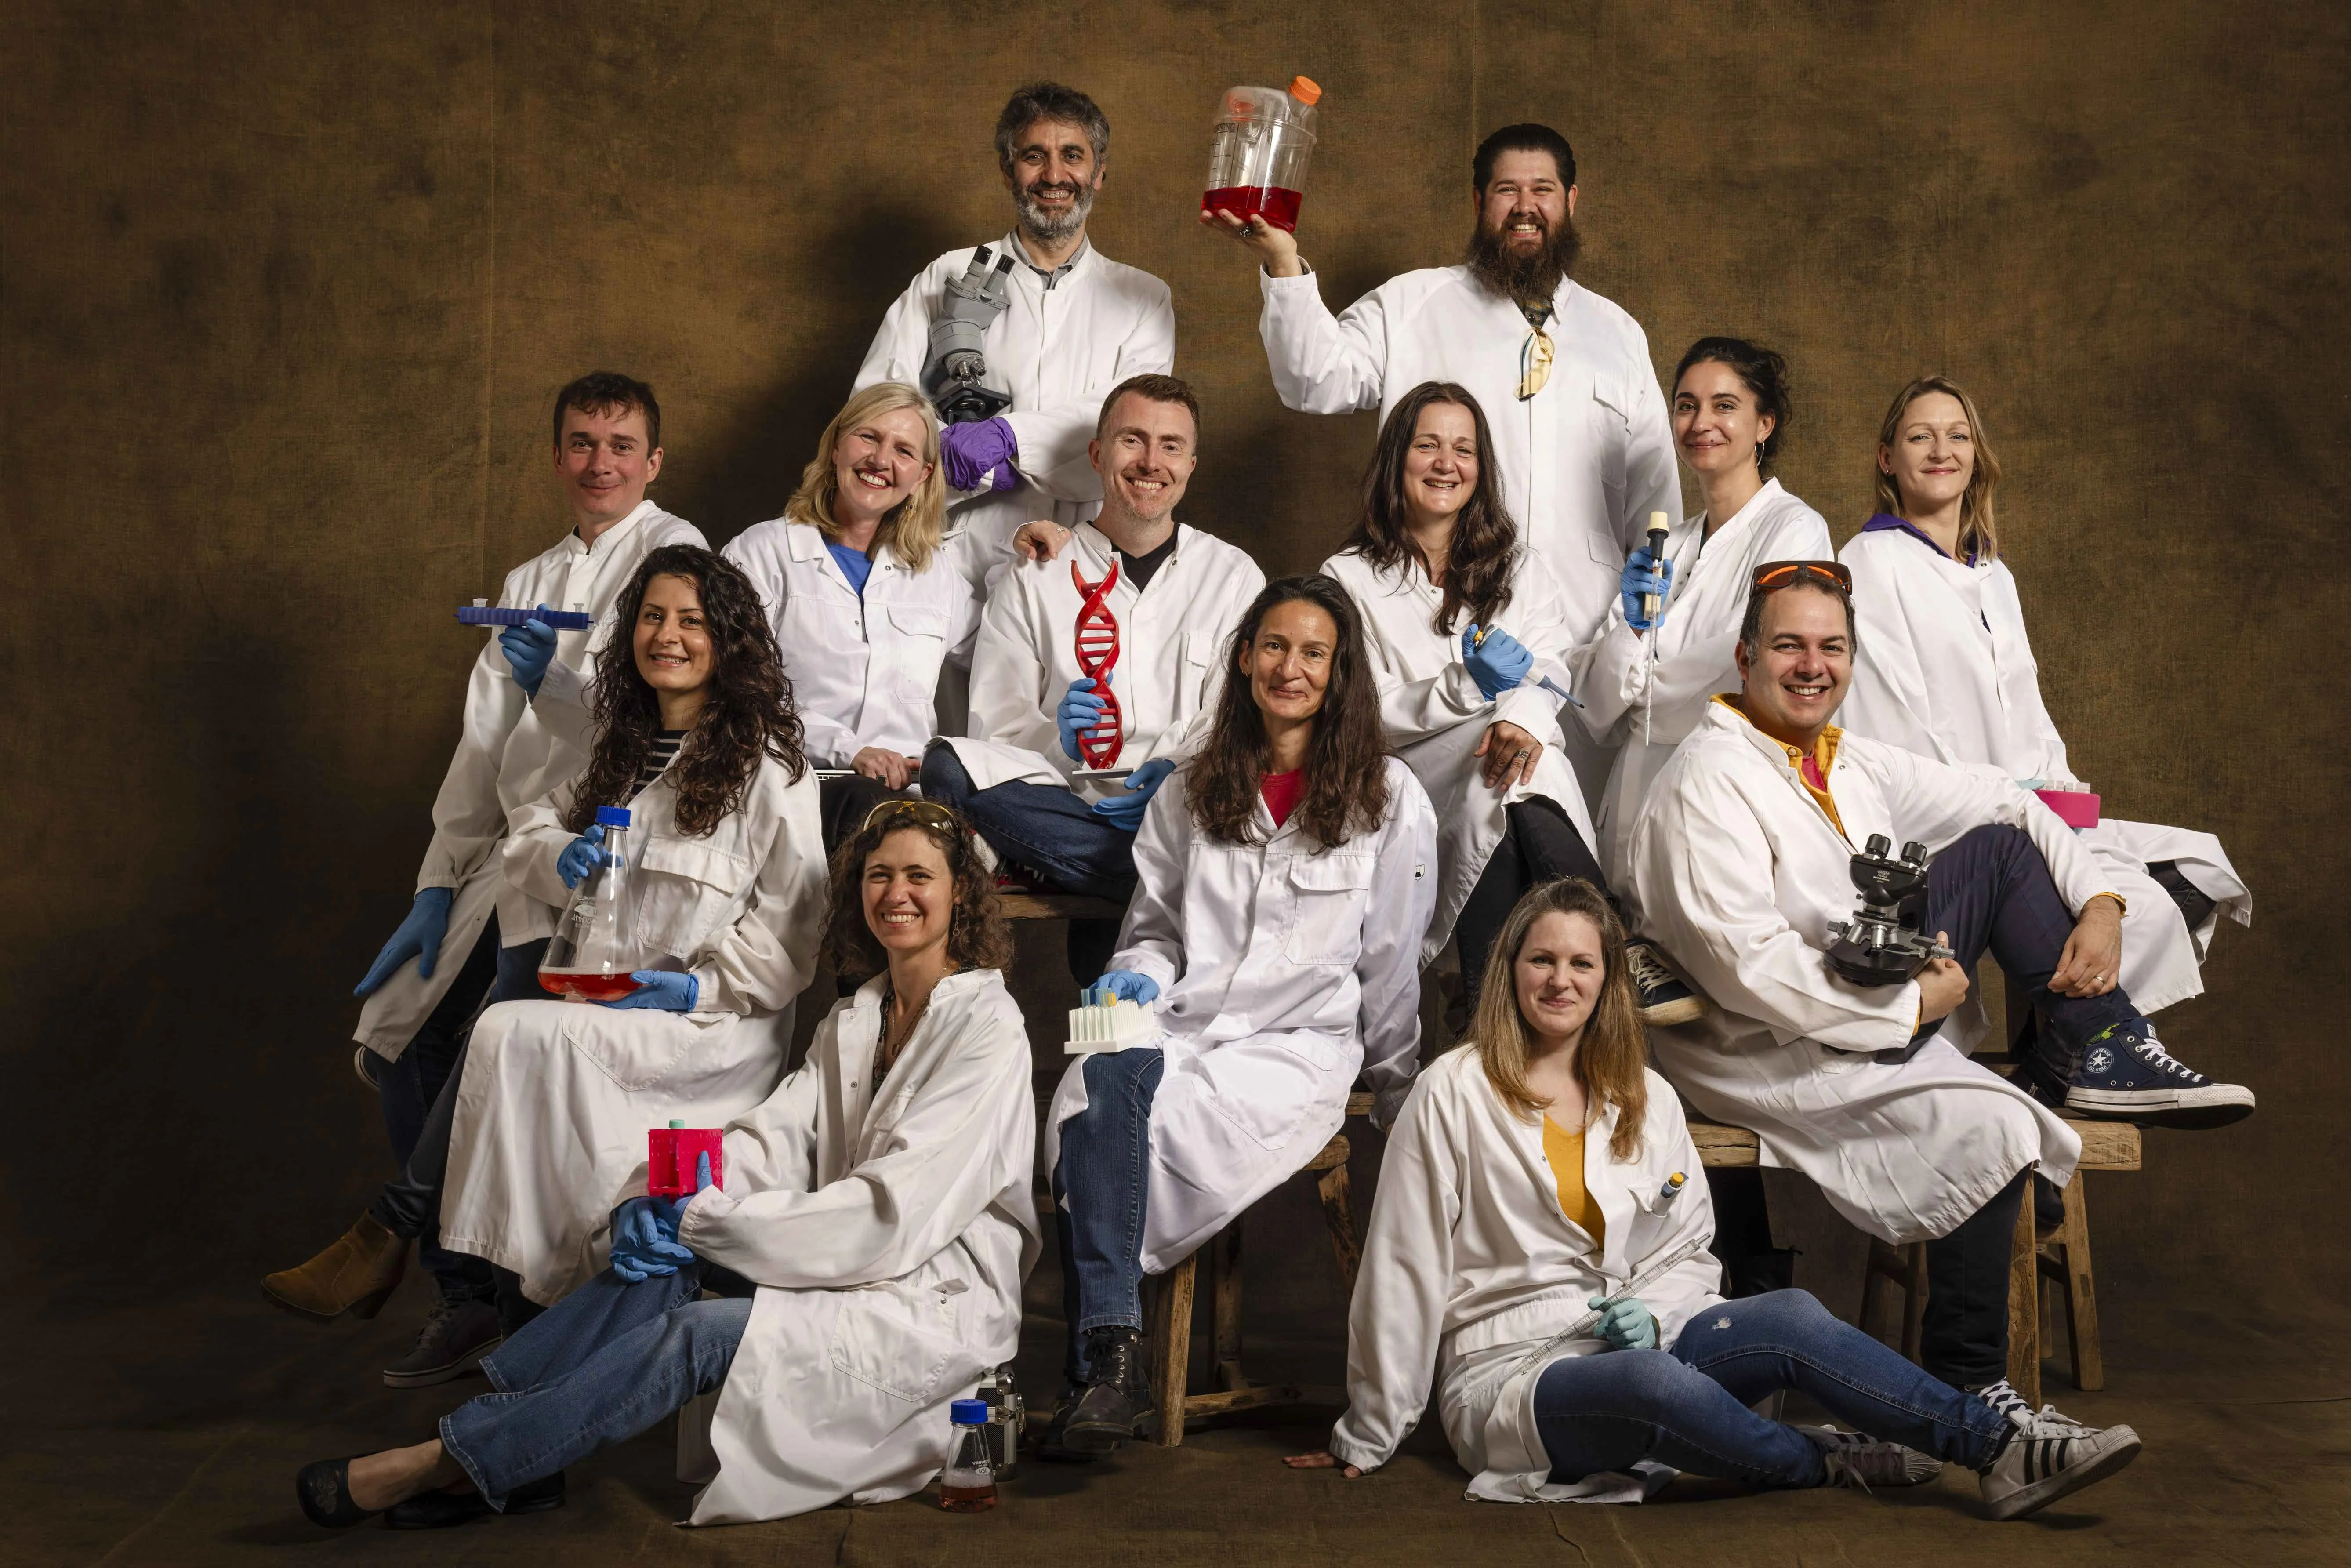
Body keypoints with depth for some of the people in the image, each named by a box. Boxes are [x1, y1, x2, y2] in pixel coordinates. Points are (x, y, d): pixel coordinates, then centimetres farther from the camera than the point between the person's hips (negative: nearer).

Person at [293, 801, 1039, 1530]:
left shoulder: (986, 1028, -11)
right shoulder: (853, 1021, 15)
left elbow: (897, 1215, -19)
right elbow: (772, 1138, 2)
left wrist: (706, 1217, -19)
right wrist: (660, 1199, -19)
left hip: (937, 1303, -7)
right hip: (852, 1273, 7)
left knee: (698, 1332, -26)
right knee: (668, 1239, -17)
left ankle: (445, 1463, -21)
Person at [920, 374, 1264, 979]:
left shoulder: (1235, 577, 17)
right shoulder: (1036, 578, 15)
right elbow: (993, 726, 7)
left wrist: (1182, 770, -15)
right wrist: (1057, 737, -16)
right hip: (1069, 806, 2)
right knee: (948, 767, -31)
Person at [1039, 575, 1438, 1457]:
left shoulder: (1389, 799, 9)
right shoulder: (1190, 794, 19)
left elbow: (1393, 966, 11)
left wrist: (1400, 1103, 14)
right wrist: (1139, 975, 1)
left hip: (1300, 1045, -3)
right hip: (1178, 1026, 3)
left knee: (1105, 1122, -33)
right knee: (1106, 1076, -36)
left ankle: (1102, 1353, -28)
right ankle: (1108, 1357, -38)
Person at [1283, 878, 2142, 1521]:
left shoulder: (1647, 1100, 11)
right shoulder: (1453, 1092, -6)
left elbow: (1690, 1254, 19)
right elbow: (1403, 1272, -5)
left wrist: (1651, 1313, -5)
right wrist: (1365, 1444, -3)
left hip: (1631, 1345, 5)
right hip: (1505, 1380, -5)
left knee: (1791, 1316, -22)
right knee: (1654, 1382, -37)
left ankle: (2002, 1447, -21)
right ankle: (1831, 1463, -16)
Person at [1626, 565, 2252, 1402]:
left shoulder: (1852, 764, 9)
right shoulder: (1709, 783, -17)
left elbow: (2003, 802, 17)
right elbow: (1745, 966, -26)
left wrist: (2099, 905, 2)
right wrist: (1909, 1008, -20)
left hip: (1874, 1000, 9)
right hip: (1769, 1049, -9)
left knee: (2004, 846, 4)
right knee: (1990, 1125, -26)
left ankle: (2108, 1051, 2)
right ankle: (1965, 1387, -12)